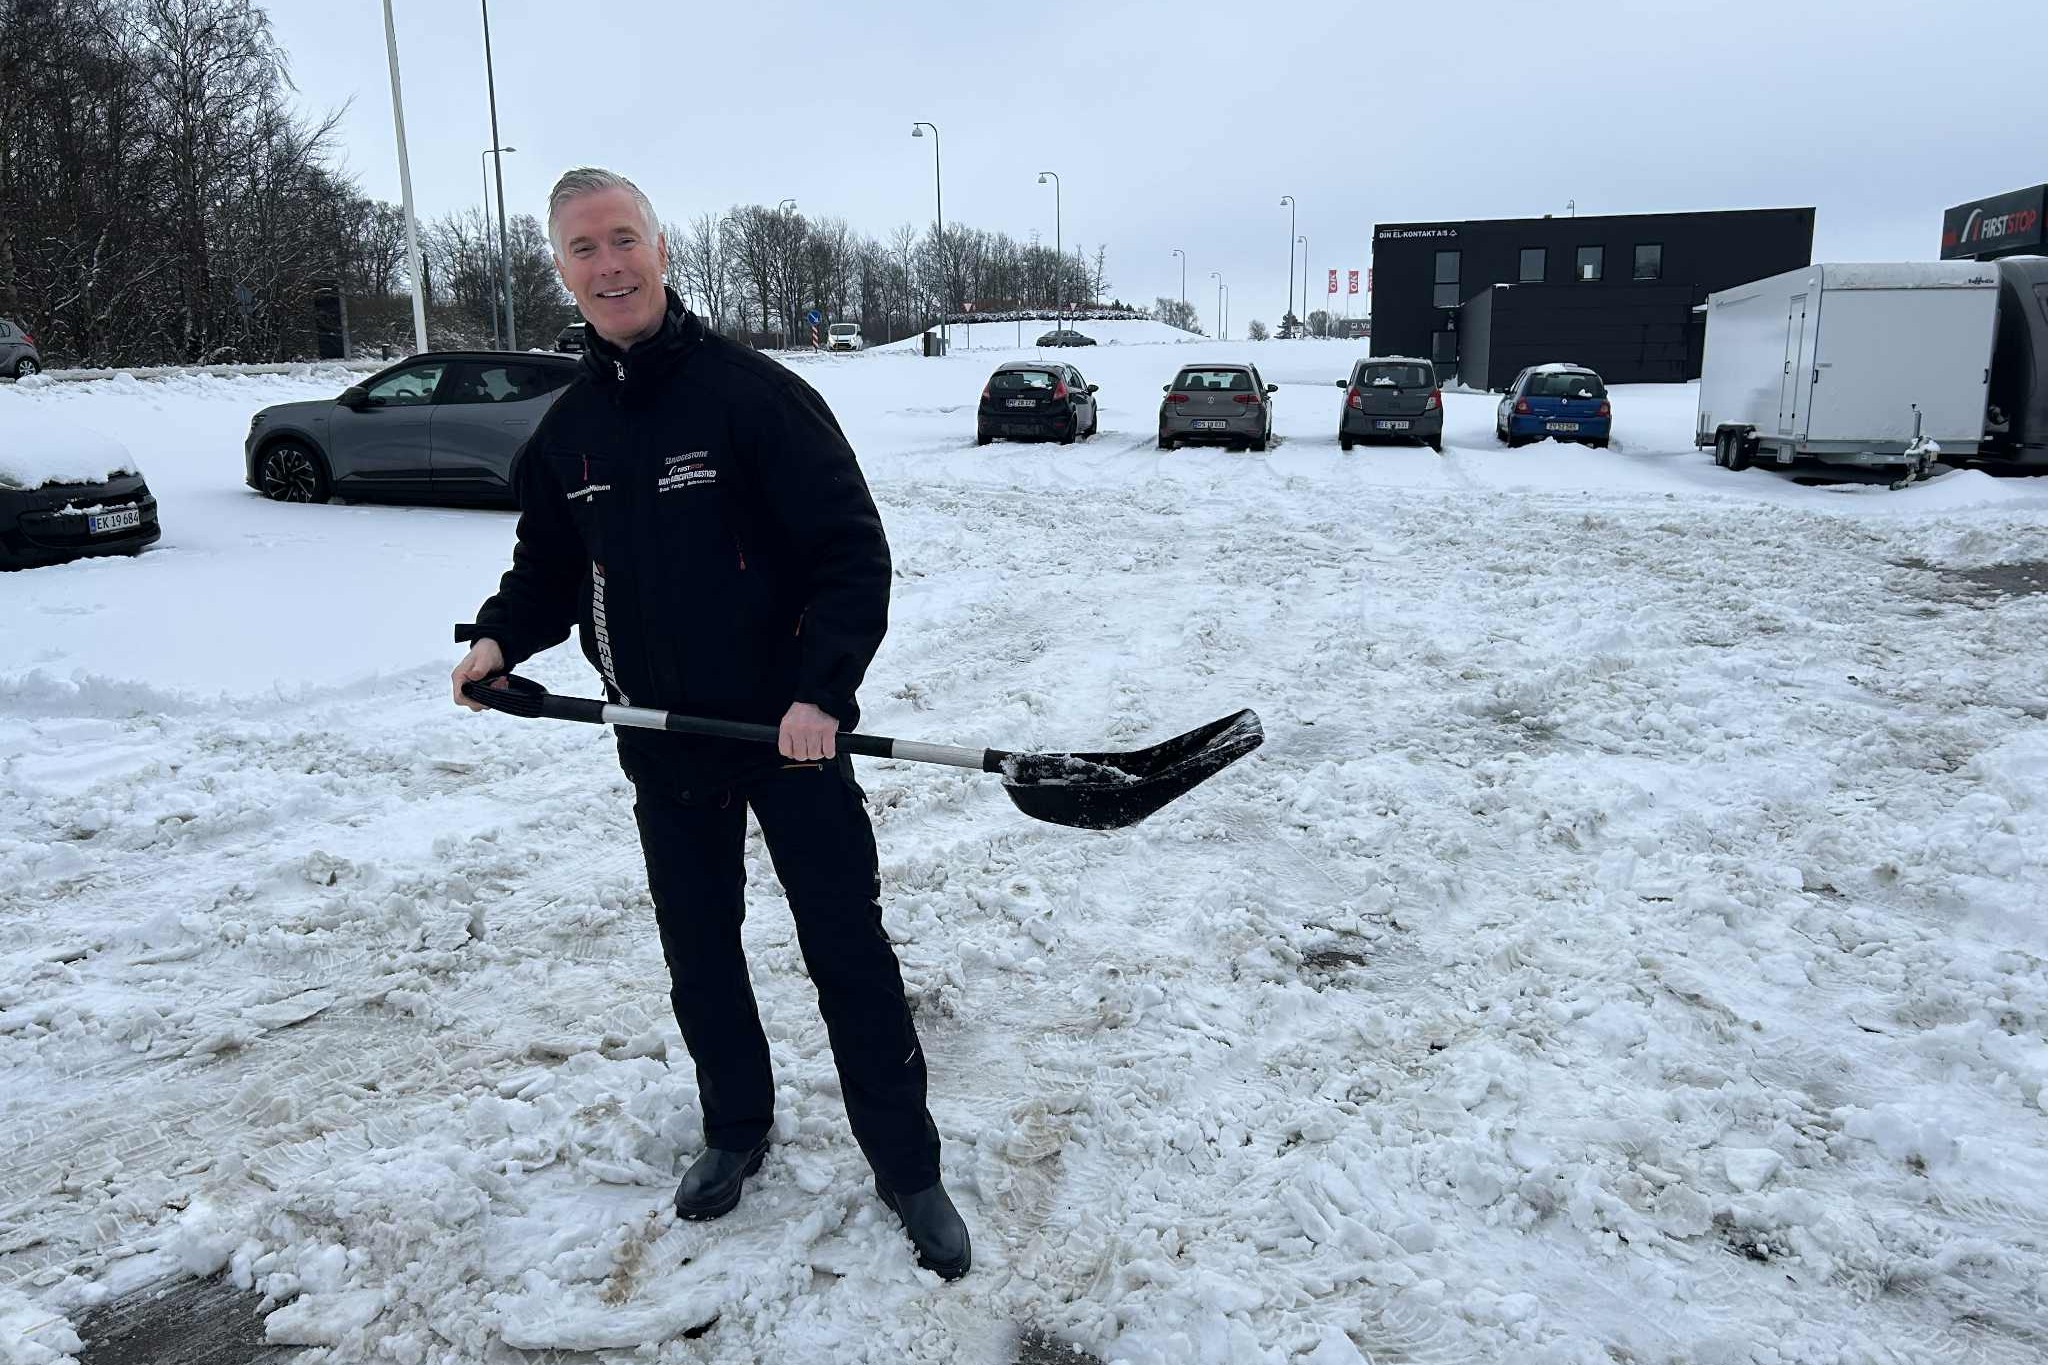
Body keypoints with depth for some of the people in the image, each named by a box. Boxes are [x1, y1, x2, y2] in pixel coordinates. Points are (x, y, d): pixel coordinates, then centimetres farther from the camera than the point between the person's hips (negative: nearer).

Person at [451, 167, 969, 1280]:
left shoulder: (755, 393, -13)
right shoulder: (566, 430, 6)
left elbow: (852, 551, -16)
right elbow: (549, 567, 18)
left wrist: (821, 692, -26)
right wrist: (499, 638, -1)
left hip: (790, 731, -5)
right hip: (664, 746, 5)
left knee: (850, 955, 4)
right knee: (698, 950, 18)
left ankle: (908, 1168, 19)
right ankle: (736, 1128, 40)